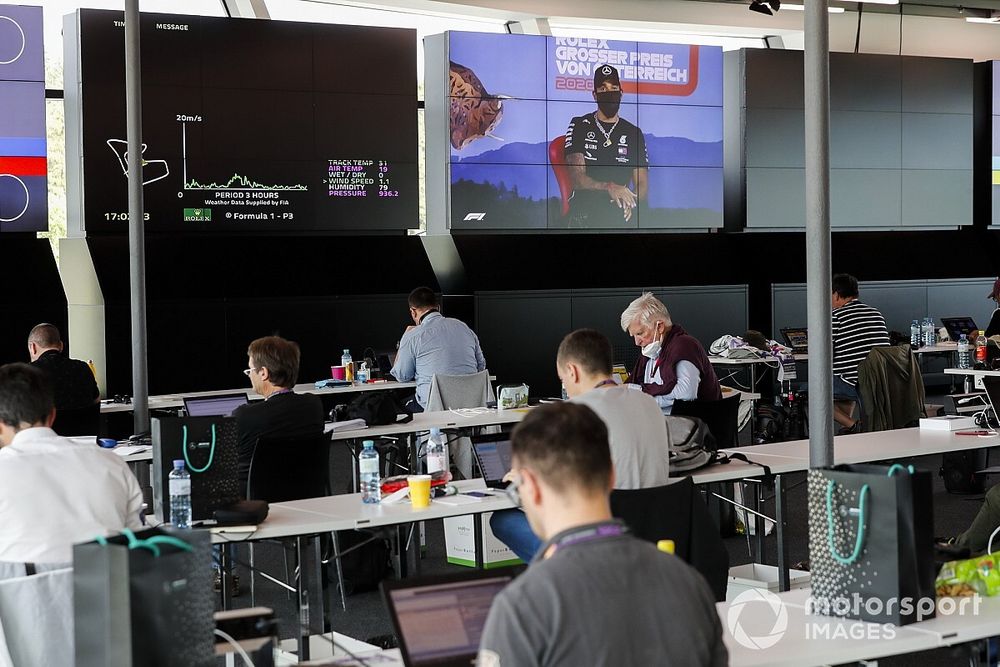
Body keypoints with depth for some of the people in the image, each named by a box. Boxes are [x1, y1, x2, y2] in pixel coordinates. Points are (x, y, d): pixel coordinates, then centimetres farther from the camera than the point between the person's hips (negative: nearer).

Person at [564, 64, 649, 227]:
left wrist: (630, 202, -11)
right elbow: (577, 178, -2)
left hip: (621, 213, 3)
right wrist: (609, 187, -21)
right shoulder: (579, 126, 9)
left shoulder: (634, 133, 17)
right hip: (585, 206, -3)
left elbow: (642, 184, 12)